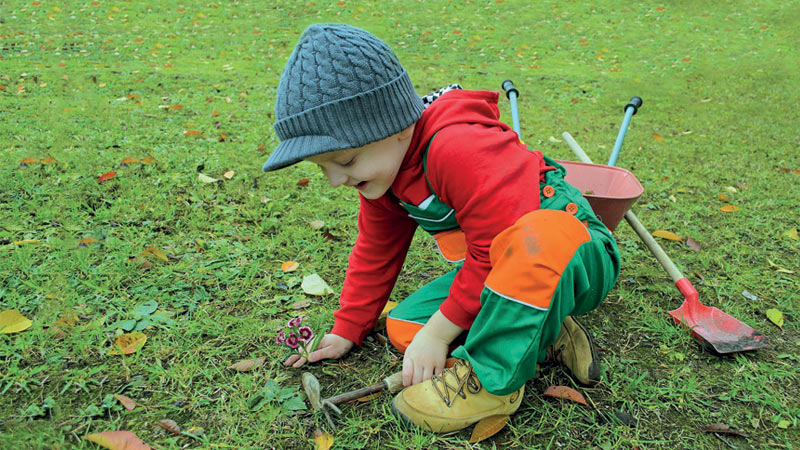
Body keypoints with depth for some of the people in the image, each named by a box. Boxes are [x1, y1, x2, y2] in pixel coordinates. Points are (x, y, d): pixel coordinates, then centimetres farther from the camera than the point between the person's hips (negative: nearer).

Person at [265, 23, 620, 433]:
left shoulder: (457, 149, -32)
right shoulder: (381, 164, 0)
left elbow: (497, 251, -30)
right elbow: (376, 251, 12)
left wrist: (438, 333, -21)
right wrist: (346, 330, 11)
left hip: (577, 258, -8)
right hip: (497, 272, 8)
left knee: (540, 236, -44)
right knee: (403, 327, -6)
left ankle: (493, 380, -24)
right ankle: (539, 331, -1)